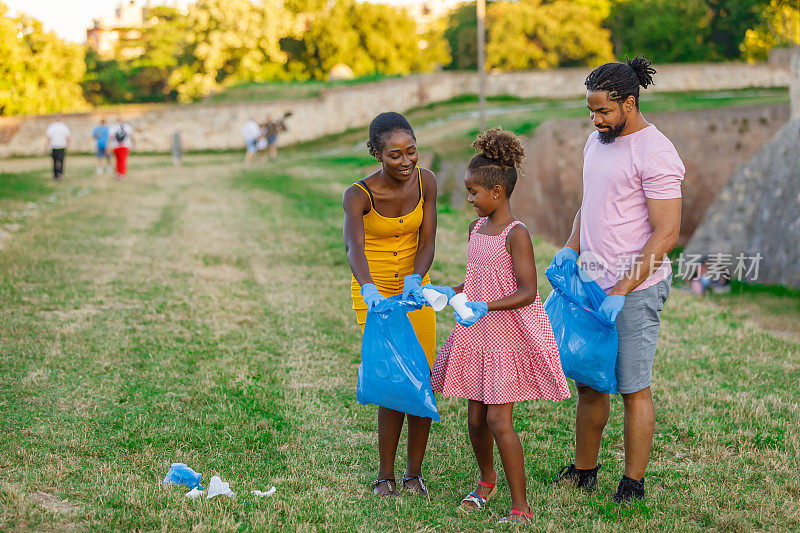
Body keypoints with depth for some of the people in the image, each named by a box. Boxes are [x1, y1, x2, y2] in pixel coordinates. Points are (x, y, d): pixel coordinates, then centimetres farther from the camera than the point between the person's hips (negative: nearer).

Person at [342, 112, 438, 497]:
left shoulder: (425, 182, -9)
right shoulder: (359, 195, -22)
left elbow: (427, 242, -12)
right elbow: (354, 247, -39)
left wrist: (415, 280, -33)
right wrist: (370, 291, -58)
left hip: (413, 288, 4)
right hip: (374, 291, -4)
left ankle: (414, 472, 15)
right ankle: (385, 476, 6)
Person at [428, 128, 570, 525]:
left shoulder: (516, 234, -16)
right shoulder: (476, 228, 8)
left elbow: (527, 292, -22)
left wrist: (485, 307, -32)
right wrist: (449, 293, 7)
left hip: (509, 338, -7)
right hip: (477, 337, 7)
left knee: (498, 421, -9)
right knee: (475, 418, 13)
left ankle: (520, 507, 0)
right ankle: (486, 481, 39)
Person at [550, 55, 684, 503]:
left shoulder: (655, 154, -16)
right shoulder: (597, 142, 11)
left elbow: (666, 235, -18)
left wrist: (621, 293, -20)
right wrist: (571, 248, 5)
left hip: (636, 290, -8)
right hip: (594, 283, 8)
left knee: (634, 390, 1)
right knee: (587, 381, 13)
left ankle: (633, 486, 12)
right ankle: (584, 471, 27)